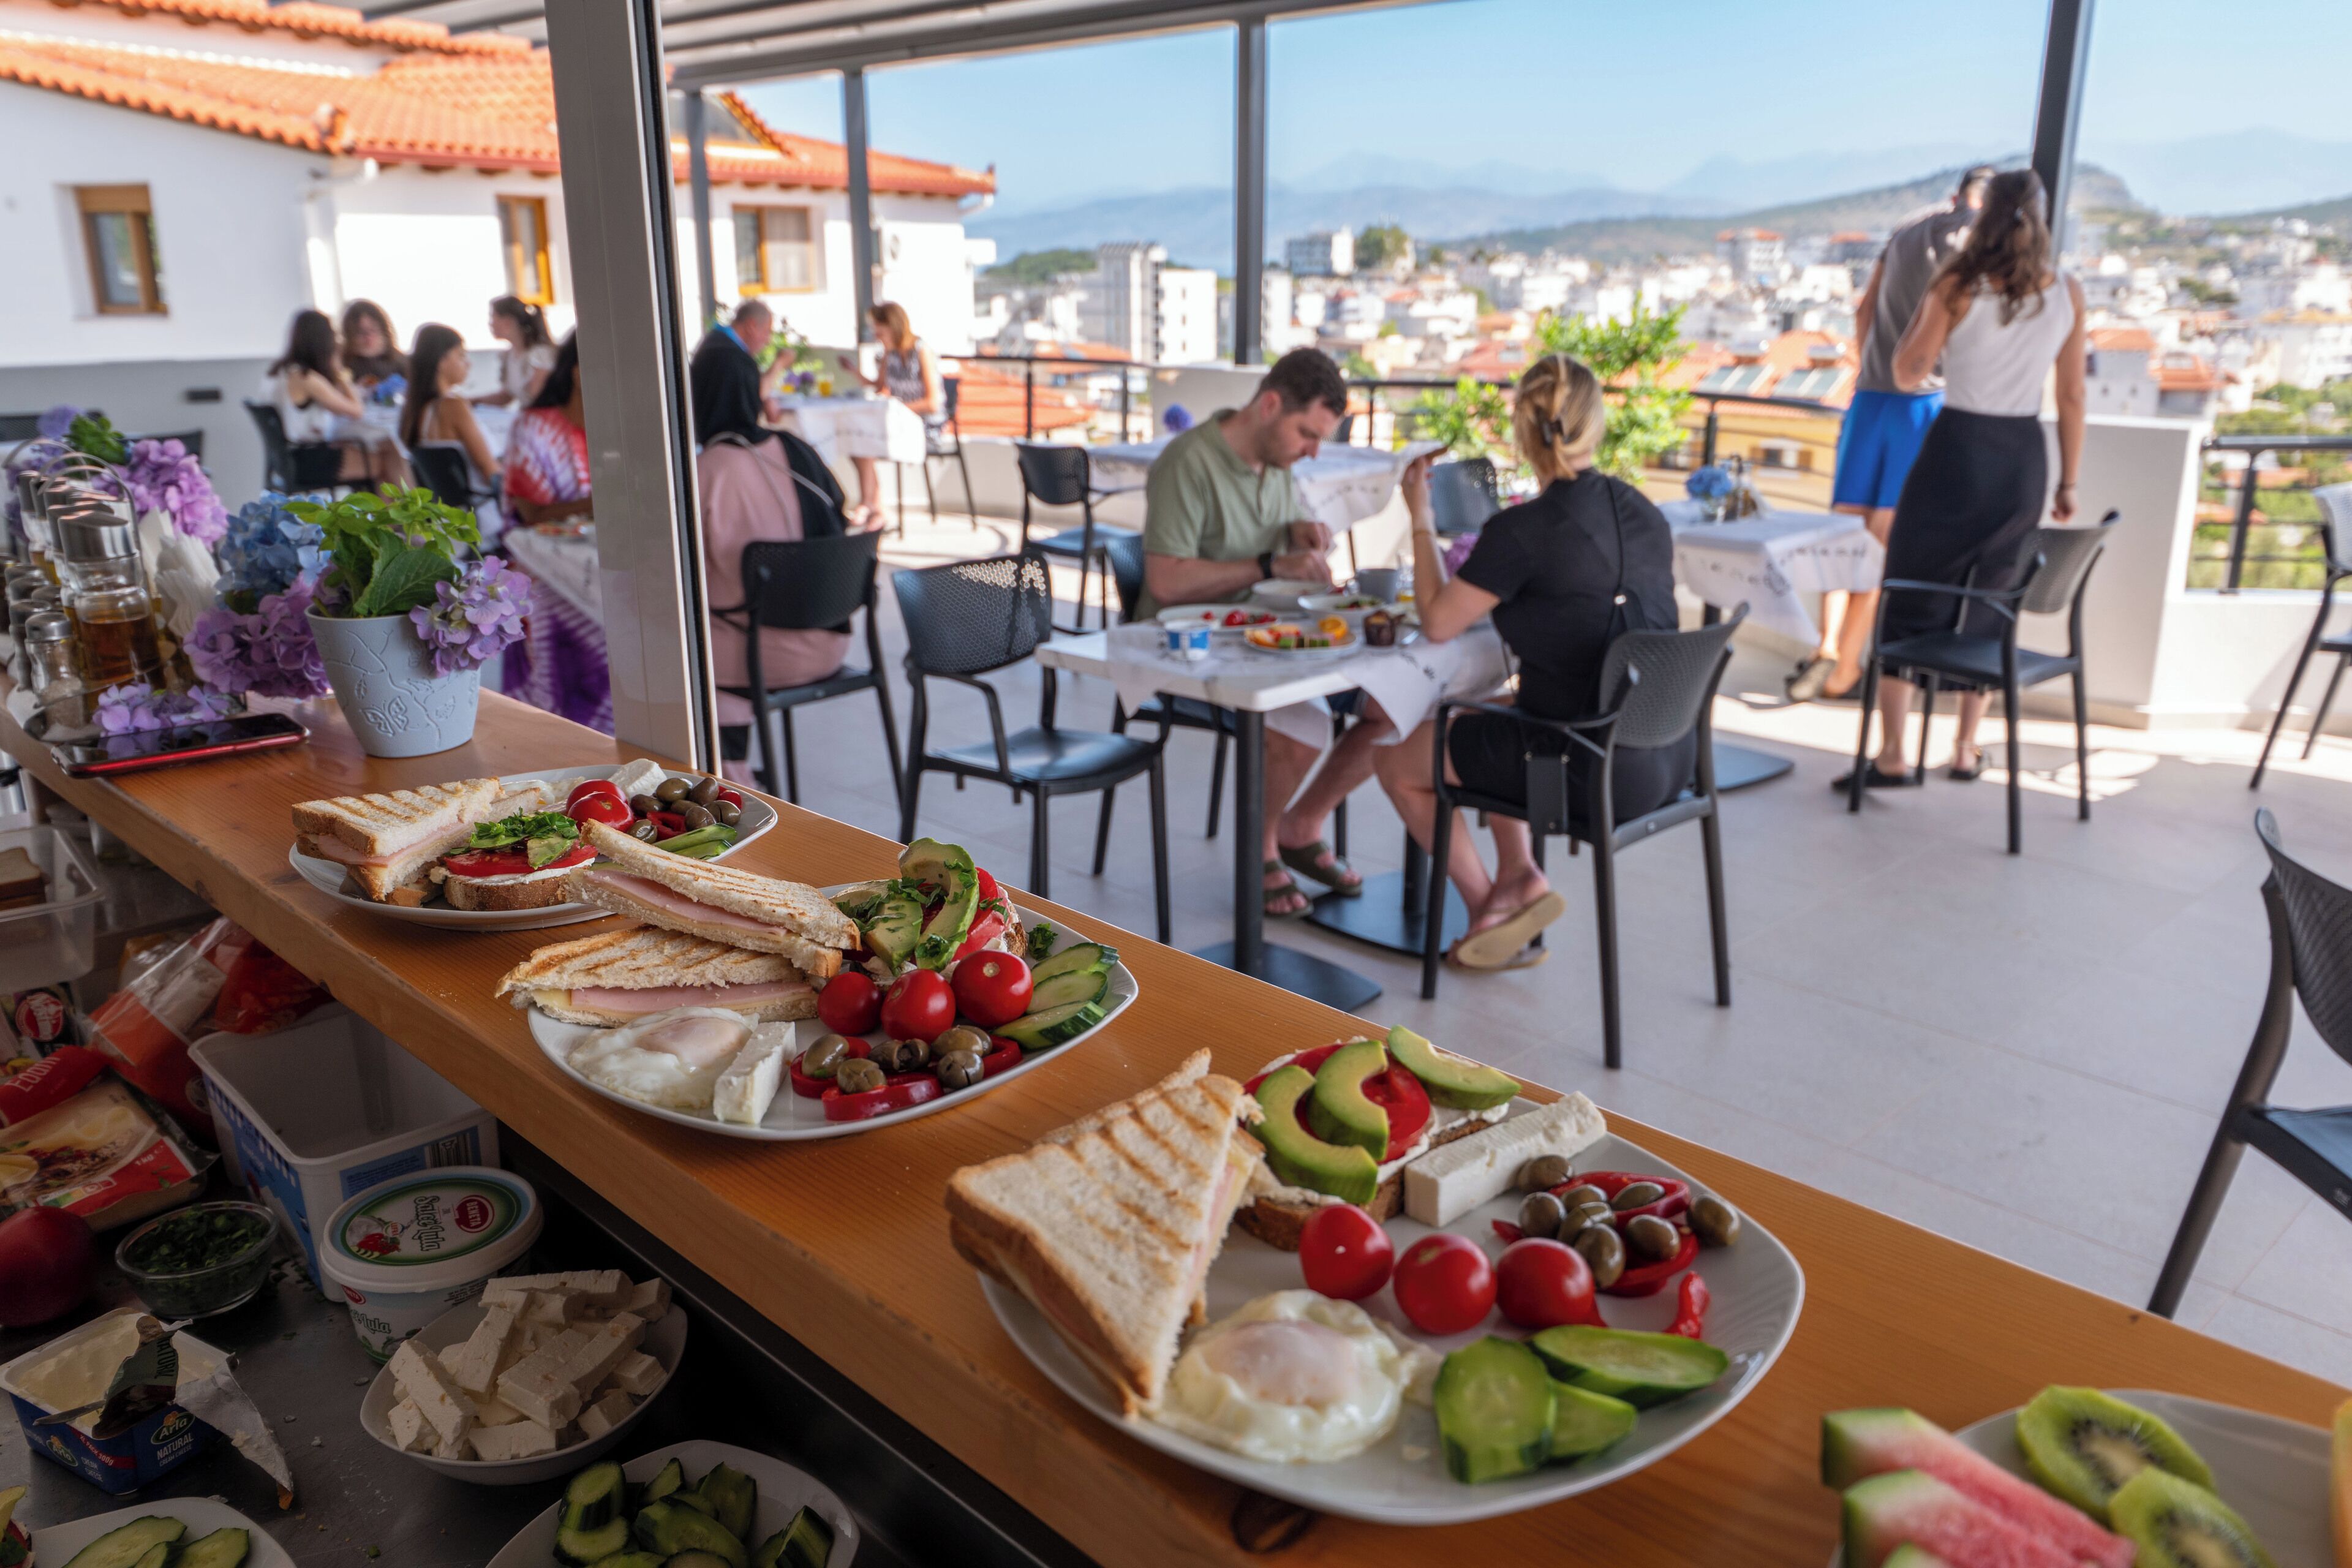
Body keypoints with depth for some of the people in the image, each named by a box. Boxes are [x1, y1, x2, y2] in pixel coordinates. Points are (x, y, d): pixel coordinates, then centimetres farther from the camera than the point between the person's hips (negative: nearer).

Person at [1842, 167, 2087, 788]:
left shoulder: (1960, 286, -8)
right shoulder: (2067, 292, 3)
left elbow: (1909, 375, -3)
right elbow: (2072, 396, 6)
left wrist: (1927, 302, 8)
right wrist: (2068, 483, 13)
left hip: (1958, 450, -4)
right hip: (2025, 459, 4)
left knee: (1908, 601, 4)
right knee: (1987, 607, 15)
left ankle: (1892, 755, -3)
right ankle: (1967, 748, 20)